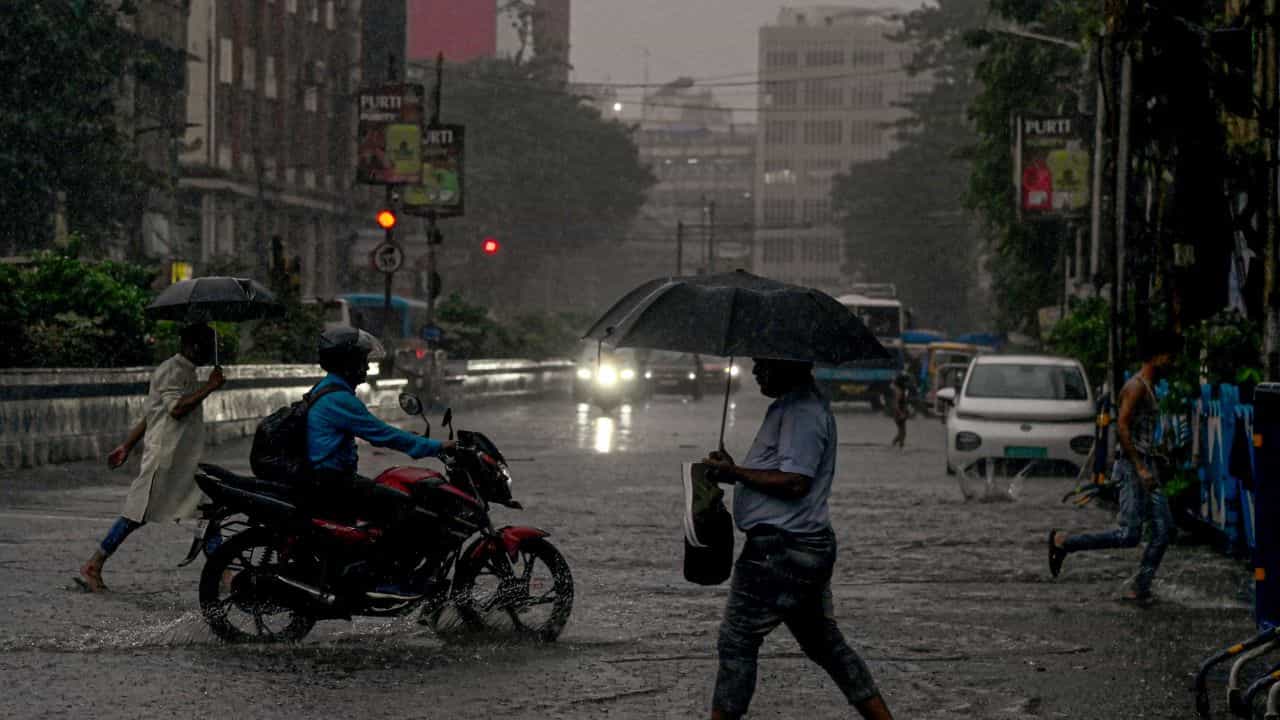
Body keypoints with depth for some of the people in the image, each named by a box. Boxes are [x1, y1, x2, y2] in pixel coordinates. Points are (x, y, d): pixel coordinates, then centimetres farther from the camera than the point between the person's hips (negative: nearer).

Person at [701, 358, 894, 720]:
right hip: (810, 546, 11)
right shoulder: (795, 405, 17)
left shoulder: (801, 412, -17)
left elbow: (795, 482, -24)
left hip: (781, 550, -11)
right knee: (826, 644, 14)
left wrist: (735, 472, -17)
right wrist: (735, 471, 9)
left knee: (737, 641, -3)